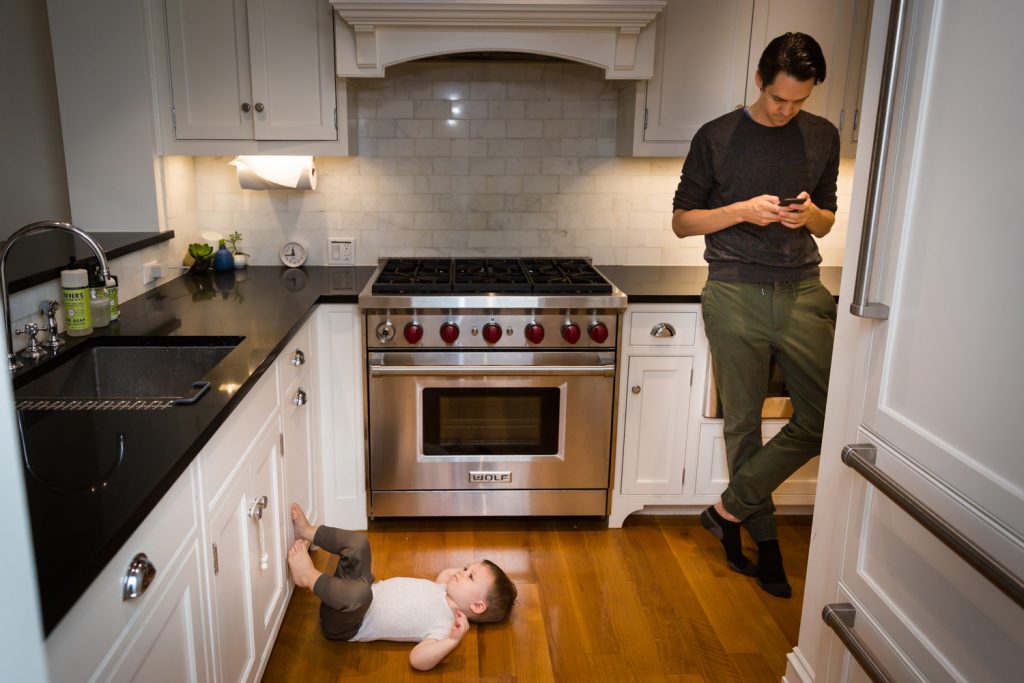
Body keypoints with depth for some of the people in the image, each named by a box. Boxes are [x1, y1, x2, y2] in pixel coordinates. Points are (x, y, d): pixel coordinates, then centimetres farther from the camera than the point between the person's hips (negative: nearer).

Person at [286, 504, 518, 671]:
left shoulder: (444, 625, -20)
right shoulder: (443, 591, 4)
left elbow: (417, 659, -35)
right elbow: (442, 577, 30)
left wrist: (452, 641, -46)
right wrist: (472, 569, 13)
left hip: (344, 626, -8)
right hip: (354, 599, 8)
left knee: (359, 592, -41)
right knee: (358, 542, 4)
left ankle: (309, 576, -18)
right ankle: (307, 532, 17)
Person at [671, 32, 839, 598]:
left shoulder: (823, 137, 11)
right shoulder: (716, 138, 2)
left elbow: (826, 222, 19)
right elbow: (682, 221, 3)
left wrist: (809, 214, -5)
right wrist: (744, 210, -12)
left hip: (802, 292, 3)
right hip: (735, 295, -3)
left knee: (825, 418, -6)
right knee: (742, 423, 4)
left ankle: (731, 509, 11)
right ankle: (763, 537, 23)